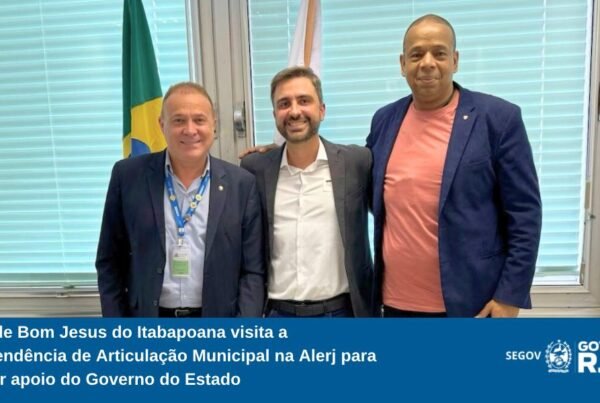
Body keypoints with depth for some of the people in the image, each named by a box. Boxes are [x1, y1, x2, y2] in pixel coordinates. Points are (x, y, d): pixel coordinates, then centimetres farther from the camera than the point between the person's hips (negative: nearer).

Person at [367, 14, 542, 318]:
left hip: (469, 302, -4)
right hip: (396, 301, 4)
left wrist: (510, 295, -11)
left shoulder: (498, 118, -8)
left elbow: (525, 213, -8)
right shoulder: (384, 120, 5)